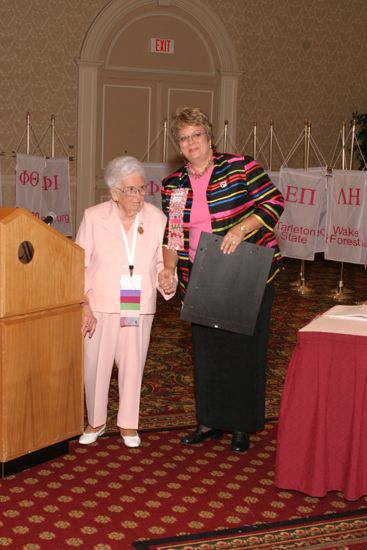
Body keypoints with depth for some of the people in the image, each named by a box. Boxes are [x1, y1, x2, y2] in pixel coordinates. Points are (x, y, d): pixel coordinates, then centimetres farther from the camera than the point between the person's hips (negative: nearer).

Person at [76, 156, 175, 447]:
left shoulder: (157, 218, -1)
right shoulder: (94, 216, -4)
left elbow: (161, 261, 8)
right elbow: (79, 264, -3)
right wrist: (84, 306, -9)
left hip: (139, 307, 1)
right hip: (100, 305, -1)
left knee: (133, 364, 9)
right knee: (95, 363, 5)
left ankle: (128, 423, 26)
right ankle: (96, 421, 26)